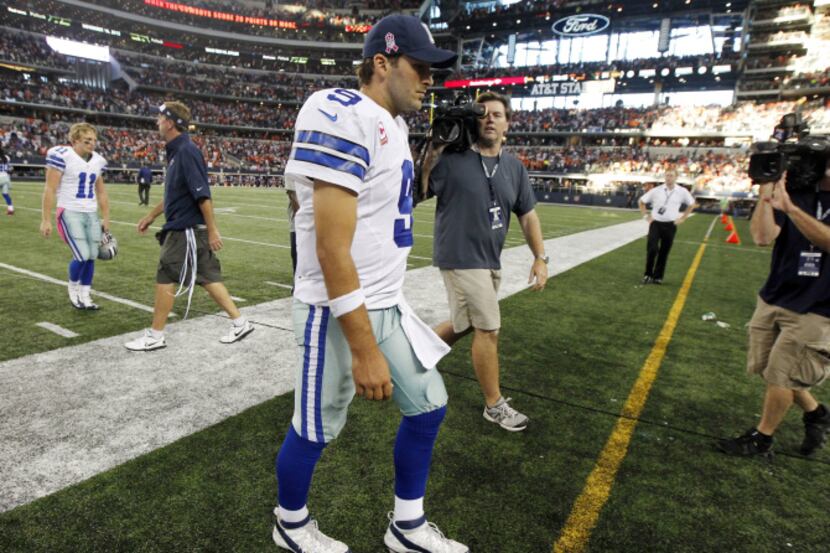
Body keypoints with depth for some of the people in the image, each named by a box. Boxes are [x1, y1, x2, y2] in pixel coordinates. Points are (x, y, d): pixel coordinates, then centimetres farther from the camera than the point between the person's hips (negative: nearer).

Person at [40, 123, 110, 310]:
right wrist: (45, 220, -11)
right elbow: (50, 189, -9)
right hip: (70, 213, -6)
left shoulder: (98, 161, 8)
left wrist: (106, 218, 15)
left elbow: (101, 192, 17)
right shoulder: (62, 156, -10)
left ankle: (84, 295, 18)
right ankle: (73, 287, 16)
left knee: (91, 257, 4)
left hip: (91, 214, 6)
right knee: (82, 256, -13)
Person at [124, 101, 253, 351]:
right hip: (184, 229, 9)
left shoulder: (187, 151, -16)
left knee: (165, 280, 0)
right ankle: (240, 323, 16)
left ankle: (154, 336, 13)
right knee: (208, 277, 11)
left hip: (186, 230, -9)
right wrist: (152, 215, 28)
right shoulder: (176, 151, 14)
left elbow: (203, 195, -21)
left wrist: (212, 231, -22)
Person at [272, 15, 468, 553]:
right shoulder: (342, 116, -19)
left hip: (387, 304, 9)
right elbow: (331, 249, -25)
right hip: (338, 310, -9)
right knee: (317, 429, 9)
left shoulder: (395, 126, 11)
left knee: (428, 404, 15)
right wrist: (364, 349, -24)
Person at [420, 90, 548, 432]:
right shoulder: (451, 159, -11)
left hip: (490, 260, 7)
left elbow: (527, 215, 12)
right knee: (488, 329, -3)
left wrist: (540, 257, 6)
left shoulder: (514, 168, 7)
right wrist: (428, 160, -26)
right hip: (460, 257, -7)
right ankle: (494, 406, 17)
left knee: (466, 324, 18)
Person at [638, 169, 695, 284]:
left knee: (664, 252, 5)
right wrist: (646, 215, 3)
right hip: (655, 223, -1)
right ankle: (648, 275, 4)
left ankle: (657, 277, 17)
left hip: (670, 225, 1)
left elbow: (691, 204, 15)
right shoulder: (656, 190, -2)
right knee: (651, 249, -11)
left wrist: (682, 218, 7)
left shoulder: (682, 192, 0)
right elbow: (642, 201, 10)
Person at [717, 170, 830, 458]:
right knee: (769, 370, 13)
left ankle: (761, 439, 23)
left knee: (782, 375, 4)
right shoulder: (795, 191, 0)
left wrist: (790, 208, -34)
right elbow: (762, 237, -12)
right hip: (773, 299, 4)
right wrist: (765, 194, -17)